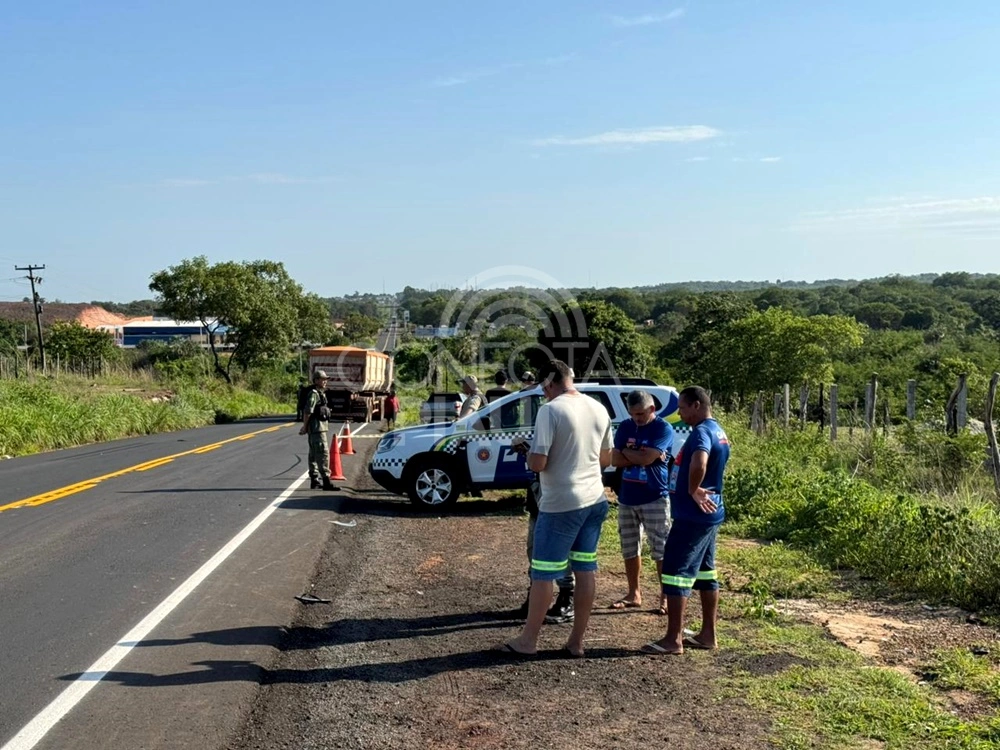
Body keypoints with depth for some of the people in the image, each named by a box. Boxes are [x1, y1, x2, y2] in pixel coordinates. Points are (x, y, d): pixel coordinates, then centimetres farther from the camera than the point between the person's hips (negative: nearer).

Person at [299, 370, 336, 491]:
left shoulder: (321, 393, 18)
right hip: (317, 427, -10)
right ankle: (326, 481, -14)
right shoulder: (314, 393, -13)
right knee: (323, 453, -12)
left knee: (314, 454, 13)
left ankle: (315, 481, 19)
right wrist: (305, 427, -16)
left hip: (321, 426, 10)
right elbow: (308, 411, -18)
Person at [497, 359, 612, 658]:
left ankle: (528, 640, 15)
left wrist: (528, 453, 1)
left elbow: (537, 463, -20)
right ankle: (576, 642, 19)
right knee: (586, 570, 11)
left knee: (543, 573, 4)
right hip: (595, 500, 7)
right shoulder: (599, 409, 6)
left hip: (560, 505, -7)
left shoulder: (550, 410, -16)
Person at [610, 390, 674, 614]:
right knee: (629, 550, 12)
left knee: (661, 551, -1)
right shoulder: (625, 427, 6)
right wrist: (640, 457, -14)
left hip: (654, 499, -6)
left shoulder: (663, 429, -10)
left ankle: (666, 596, 7)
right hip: (626, 498, 6)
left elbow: (646, 458, -21)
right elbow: (615, 460, -1)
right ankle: (634, 594, 23)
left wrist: (627, 452, -4)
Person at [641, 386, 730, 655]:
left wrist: (693, 490, -22)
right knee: (705, 572, 15)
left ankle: (673, 640, -1)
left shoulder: (702, 431, -18)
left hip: (692, 515, -10)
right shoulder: (718, 432, 14)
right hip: (709, 513, 10)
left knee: (676, 572, -5)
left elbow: (698, 465, -37)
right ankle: (708, 634, 21)